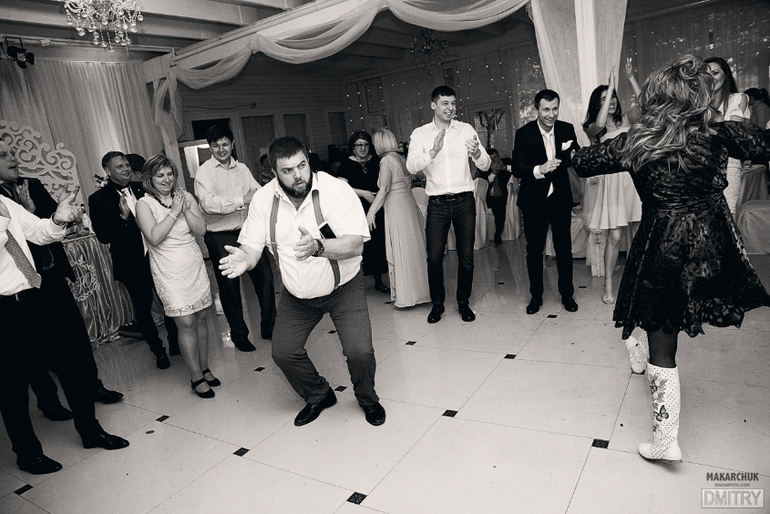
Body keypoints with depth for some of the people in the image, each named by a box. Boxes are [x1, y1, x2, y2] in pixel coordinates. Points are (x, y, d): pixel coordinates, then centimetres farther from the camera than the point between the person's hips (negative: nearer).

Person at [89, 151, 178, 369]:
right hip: (132, 264, -3)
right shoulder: (99, 199, -8)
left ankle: (175, 342, 36)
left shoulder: (141, 189, 3)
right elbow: (104, 237, -14)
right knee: (142, 309, 10)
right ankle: (158, 351, 29)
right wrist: (123, 217, -25)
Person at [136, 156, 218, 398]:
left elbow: (201, 230, -2)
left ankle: (204, 368, 22)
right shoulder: (144, 204, -5)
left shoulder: (185, 196, 6)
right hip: (169, 271, -4)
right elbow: (154, 237, -18)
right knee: (186, 323, -6)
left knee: (201, 318, 8)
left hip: (195, 265, 4)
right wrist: (174, 212, -17)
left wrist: (185, 209, -13)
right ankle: (196, 377, 6)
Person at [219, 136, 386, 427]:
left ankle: (367, 399, 21)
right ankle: (318, 396, 33)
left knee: (360, 352, -14)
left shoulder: (335, 190, -22)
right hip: (296, 295, 4)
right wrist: (245, 258, -30)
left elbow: (355, 244, -28)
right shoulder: (264, 199, -10)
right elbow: (253, 245, -6)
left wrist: (318, 247, -46)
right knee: (283, 353, 3)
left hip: (342, 287, -4)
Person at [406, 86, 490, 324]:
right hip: (437, 203, -1)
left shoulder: (466, 129, 4)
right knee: (434, 256, -1)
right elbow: (411, 166, -13)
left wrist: (477, 154, -24)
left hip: (464, 200, 1)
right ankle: (437, 303, 19)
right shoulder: (420, 134, 2)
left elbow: (485, 165, -1)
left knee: (466, 256, 6)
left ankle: (463, 302, 24)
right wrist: (433, 151, -29)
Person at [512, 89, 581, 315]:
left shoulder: (567, 129, -1)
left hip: (560, 197, 2)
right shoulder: (523, 133, -9)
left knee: (564, 248, 7)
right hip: (534, 200, -1)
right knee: (534, 250, 9)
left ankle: (567, 294, 24)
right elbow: (516, 168, -16)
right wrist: (540, 169, -33)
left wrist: (571, 151, -16)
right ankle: (536, 296, 24)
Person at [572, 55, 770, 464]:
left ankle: (665, 440, 15)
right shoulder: (719, 134, -3)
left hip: (661, 248, -3)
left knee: (661, 345, 6)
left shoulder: (636, 143, -8)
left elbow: (581, 162, 0)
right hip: (712, 247, 3)